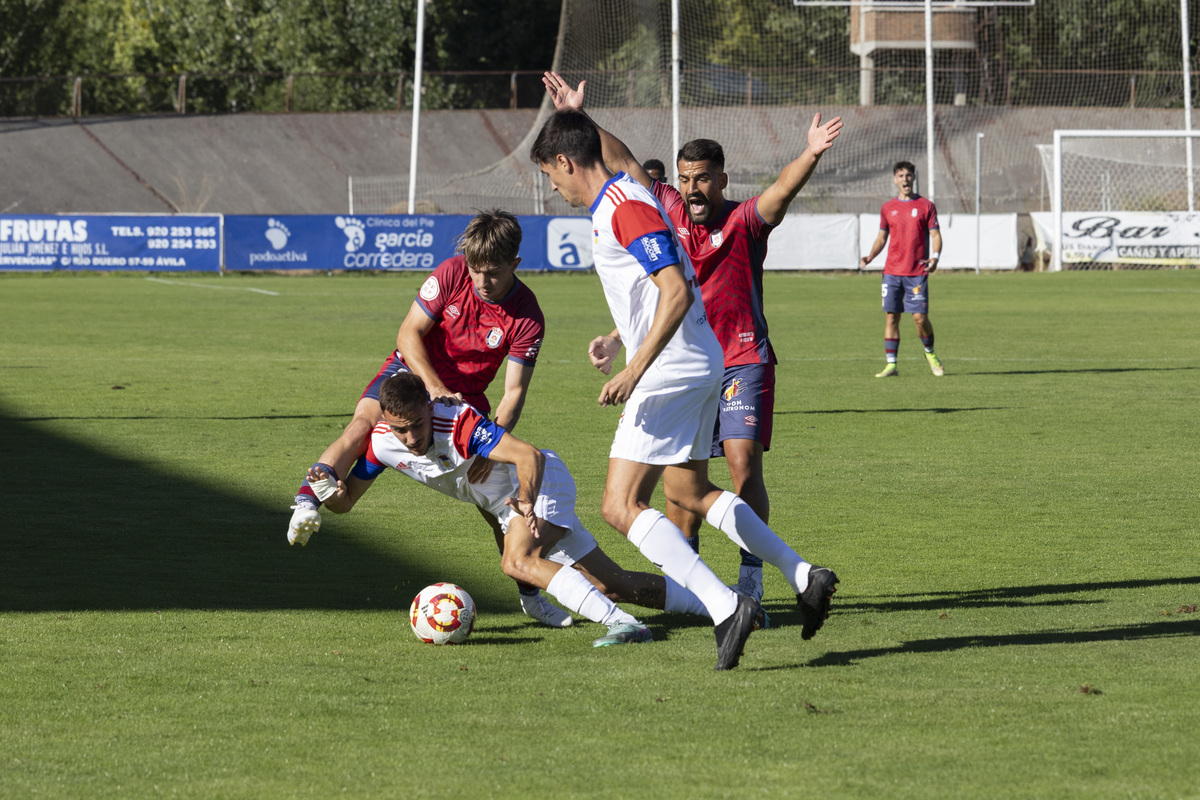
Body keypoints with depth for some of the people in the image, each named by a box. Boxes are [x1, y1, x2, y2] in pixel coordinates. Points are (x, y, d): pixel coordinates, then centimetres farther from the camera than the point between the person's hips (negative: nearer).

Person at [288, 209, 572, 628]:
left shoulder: (527, 318, -17)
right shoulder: (451, 274, -18)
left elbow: (514, 392, -16)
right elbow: (409, 333, -14)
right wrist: (435, 387, -27)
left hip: (465, 396, 1)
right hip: (412, 370, -1)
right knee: (364, 421, -33)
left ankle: (531, 593, 14)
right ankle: (307, 503, -52)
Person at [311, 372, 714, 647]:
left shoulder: (457, 422, -32)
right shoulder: (381, 443, -12)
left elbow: (529, 455, -36)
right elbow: (345, 502, -3)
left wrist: (526, 500, -53)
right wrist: (327, 488, -26)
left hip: (541, 480, -7)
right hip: (509, 505, 7)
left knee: (518, 561, -33)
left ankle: (621, 622, -33)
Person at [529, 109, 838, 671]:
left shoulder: (627, 209, -18)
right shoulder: (619, 198, 14)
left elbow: (677, 292, -26)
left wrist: (634, 371, -29)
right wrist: (617, 340, 31)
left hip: (671, 371, -11)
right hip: (697, 366, 11)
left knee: (622, 506, -11)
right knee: (688, 492, 23)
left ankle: (724, 606, -20)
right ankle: (803, 577, 22)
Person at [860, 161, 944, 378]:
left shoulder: (925, 206, 4)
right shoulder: (887, 208, 11)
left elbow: (935, 235, 2)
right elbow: (881, 238, 18)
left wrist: (935, 256, -16)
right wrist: (870, 256, 0)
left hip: (917, 272, -2)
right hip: (892, 270, 2)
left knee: (920, 317, -7)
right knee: (891, 316, -3)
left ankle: (930, 353, 19)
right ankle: (891, 364, 0)